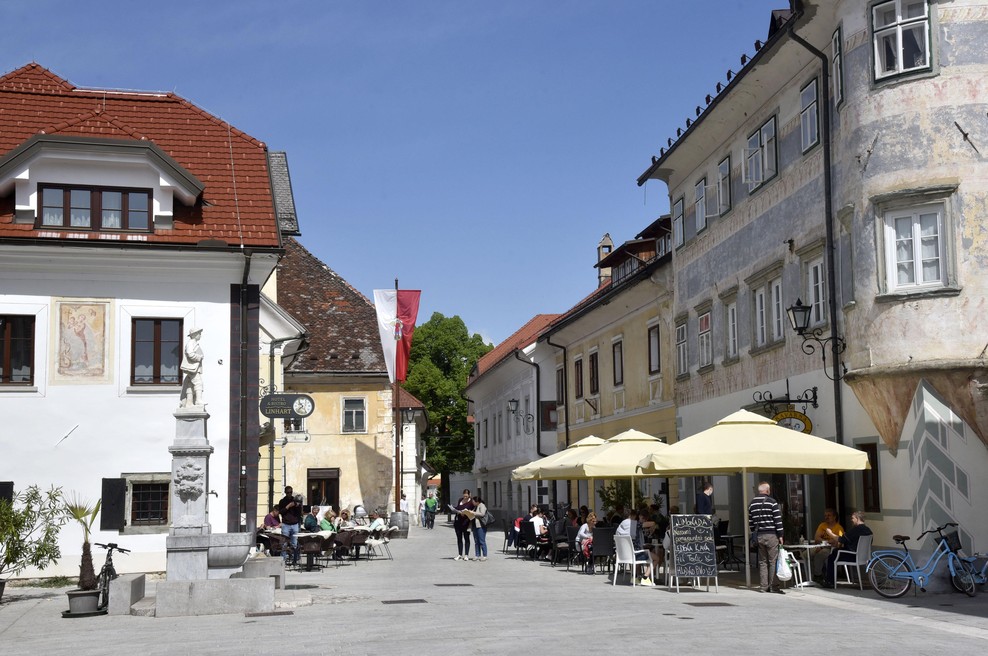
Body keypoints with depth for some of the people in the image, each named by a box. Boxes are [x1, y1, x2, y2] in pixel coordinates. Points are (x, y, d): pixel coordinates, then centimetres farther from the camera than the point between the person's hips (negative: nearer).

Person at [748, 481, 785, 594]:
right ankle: (774, 586, -4)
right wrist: (780, 535, -4)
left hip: (759, 535, 5)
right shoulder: (772, 502, -7)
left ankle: (764, 586, 7)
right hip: (771, 535, -5)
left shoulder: (752, 504, 9)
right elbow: (778, 520, -9)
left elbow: (750, 521, 13)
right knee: (773, 561, -2)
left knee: (762, 561, 8)